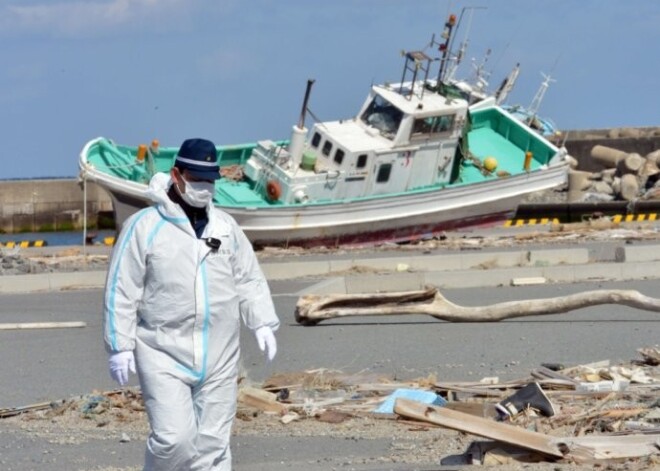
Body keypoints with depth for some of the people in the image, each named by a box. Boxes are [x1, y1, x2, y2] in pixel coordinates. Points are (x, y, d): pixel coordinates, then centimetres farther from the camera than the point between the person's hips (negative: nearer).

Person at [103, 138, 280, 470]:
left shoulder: (225, 226, 11)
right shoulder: (145, 226, -4)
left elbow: (249, 280, 15)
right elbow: (121, 291, -3)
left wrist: (262, 324, 0)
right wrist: (120, 347, -7)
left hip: (218, 356, 5)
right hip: (164, 355, -4)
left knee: (213, 440, 5)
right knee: (174, 436, -15)